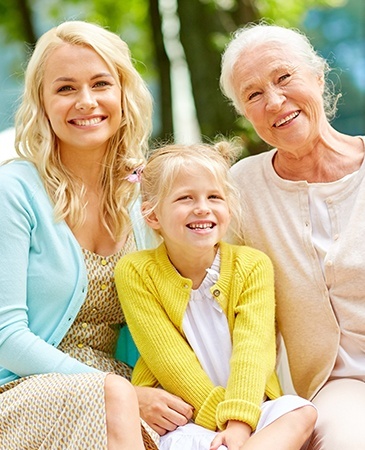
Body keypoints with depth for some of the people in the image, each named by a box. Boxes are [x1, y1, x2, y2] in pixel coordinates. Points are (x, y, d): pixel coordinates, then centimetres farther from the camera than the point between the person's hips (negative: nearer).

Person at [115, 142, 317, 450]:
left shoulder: (252, 265, 0)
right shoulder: (136, 272, -4)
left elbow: (252, 349, -10)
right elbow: (168, 358, -10)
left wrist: (239, 422, -24)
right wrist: (219, 418, -18)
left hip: (250, 406, 3)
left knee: (302, 412, -27)